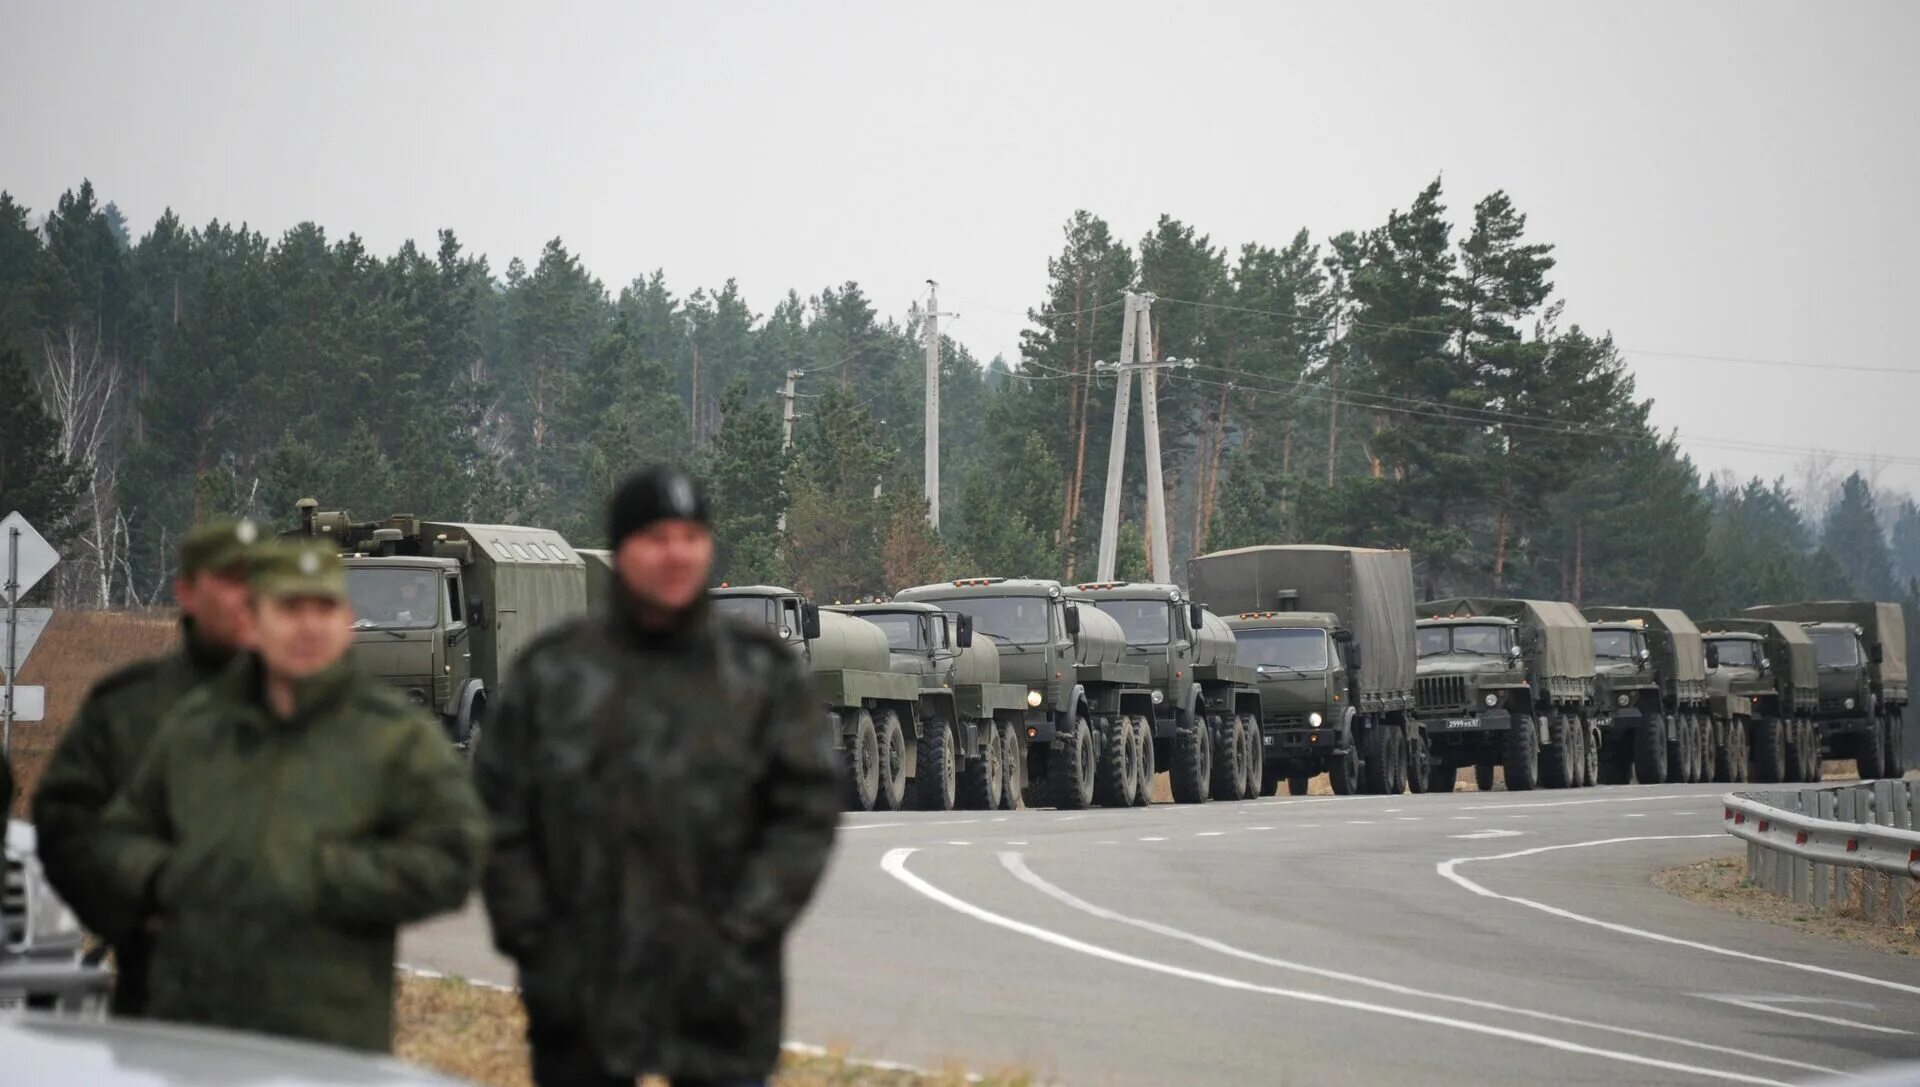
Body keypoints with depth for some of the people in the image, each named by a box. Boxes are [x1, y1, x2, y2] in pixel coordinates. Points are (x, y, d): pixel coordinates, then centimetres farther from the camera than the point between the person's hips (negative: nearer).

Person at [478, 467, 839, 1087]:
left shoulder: (765, 678, 5)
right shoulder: (552, 672, 7)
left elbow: (807, 815, 0)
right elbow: (500, 815, 7)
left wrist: (738, 933, -9)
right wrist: (529, 937, -2)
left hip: (719, 996, -1)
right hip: (579, 1003, 1)